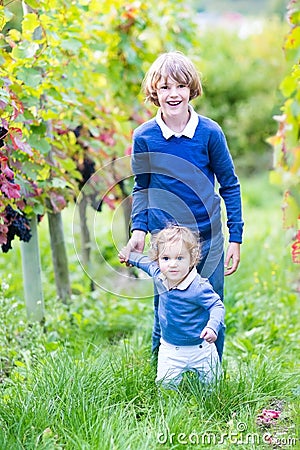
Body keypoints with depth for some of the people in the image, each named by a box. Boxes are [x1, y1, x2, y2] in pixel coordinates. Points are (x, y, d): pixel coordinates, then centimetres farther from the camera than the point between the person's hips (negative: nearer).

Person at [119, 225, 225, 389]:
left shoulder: (198, 287, -28)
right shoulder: (158, 275, -9)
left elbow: (217, 306, -23)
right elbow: (148, 263, 13)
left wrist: (212, 327, -40)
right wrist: (130, 256, 27)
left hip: (200, 349, -3)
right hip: (170, 349, 3)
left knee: (211, 384, 8)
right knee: (165, 383, -5)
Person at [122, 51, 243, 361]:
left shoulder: (210, 132, -7)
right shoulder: (143, 137, -4)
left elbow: (229, 186, 2)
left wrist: (235, 239, 1)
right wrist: (138, 229, -3)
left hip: (208, 240, 0)